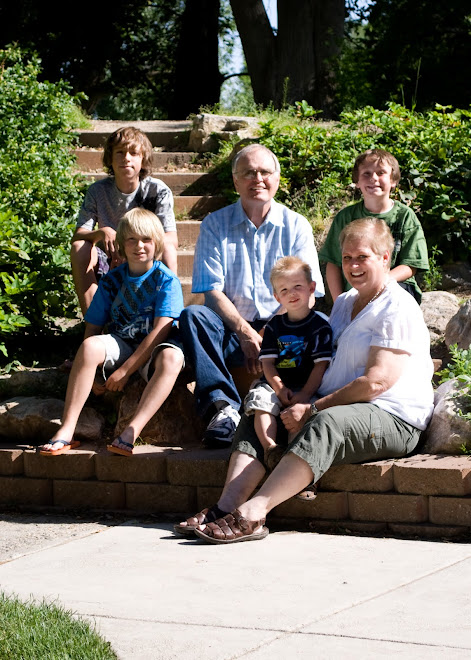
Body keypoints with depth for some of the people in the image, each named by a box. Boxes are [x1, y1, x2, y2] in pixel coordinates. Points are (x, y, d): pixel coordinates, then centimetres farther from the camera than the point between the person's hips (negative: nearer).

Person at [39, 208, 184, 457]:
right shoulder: (111, 280, 7)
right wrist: (90, 372, -9)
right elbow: (92, 328, 6)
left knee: (172, 357, -38)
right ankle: (66, 431, -32)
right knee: (90, 346, -30)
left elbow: (161, 331, -14)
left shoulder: (166, 280, -4)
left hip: (152, 351, -3)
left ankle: (131, 432, -46)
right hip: (120, 345, 3)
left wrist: (126, 370, -18)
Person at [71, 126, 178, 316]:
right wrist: (102, 232, -35)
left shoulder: (157, 190, -8)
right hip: (108, 265, 1)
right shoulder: (98, 190, -4)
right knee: (79, 247, -25)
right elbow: (77, 236, -11)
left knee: (167, 249, -30)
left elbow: (172, 240, -18)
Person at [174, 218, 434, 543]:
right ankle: (228, 505, -23)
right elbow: (325, 361, 27)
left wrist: (313, 409, -18)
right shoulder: (344, 302, 21)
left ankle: (252, 513, -49)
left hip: (392, 418, -10)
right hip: (337, 405, 10)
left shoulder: (397, 309, -9)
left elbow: (375, 382, -19)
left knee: (325, 424, -38)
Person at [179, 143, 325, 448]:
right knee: (192, 316, -30)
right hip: (231, 330, 0)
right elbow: (212, 291, -2)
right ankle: (224, 406, -41)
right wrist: (245, 332, -17)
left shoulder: (296, 226, 7)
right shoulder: (215, 224, 7)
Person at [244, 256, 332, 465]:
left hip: (305, 387, -2)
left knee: (300, 410, -33)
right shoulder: (274, 326, 15)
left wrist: (306, 393, -16)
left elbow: (321, 364, -4)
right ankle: (269, 447, -43)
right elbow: (267, 362, 8)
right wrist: (279, 388, -10)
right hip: (275, 384, 2)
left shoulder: (320, 326, 3)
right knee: (261, 400, -28)